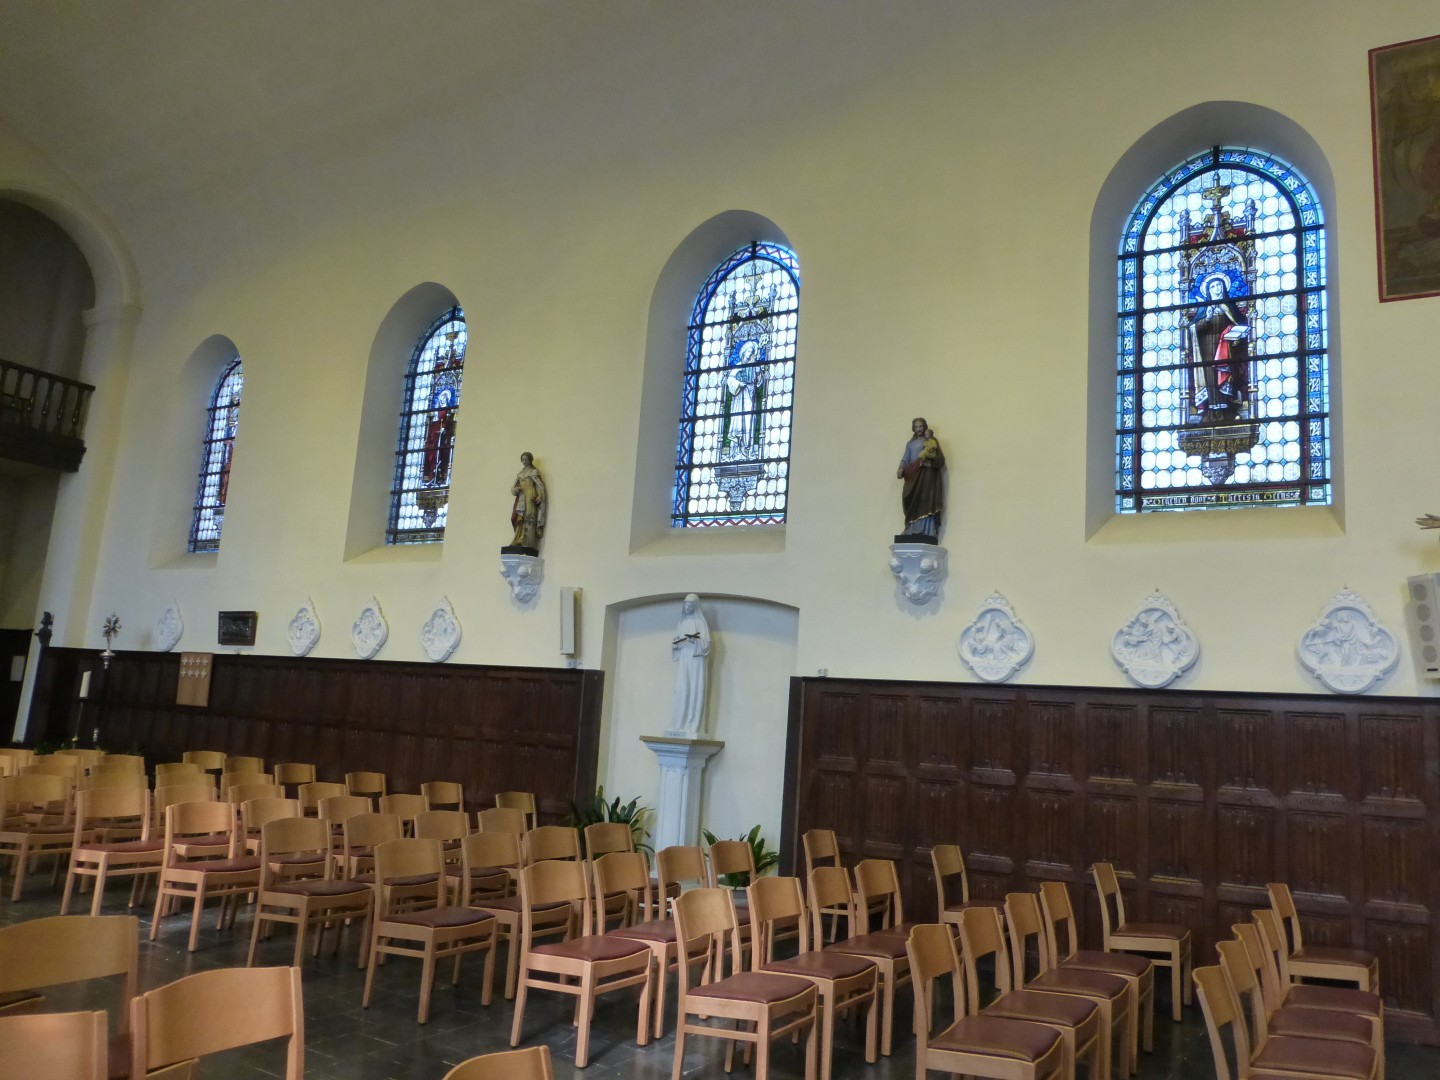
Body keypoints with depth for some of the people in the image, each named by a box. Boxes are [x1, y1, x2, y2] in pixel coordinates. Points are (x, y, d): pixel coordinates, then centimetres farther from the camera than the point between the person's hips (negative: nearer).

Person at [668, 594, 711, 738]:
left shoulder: (701, 622, 5)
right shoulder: (681, 623, 20)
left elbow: (706, 642, -6)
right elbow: (675, 642, 17)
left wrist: (693, 639, -23)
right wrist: (676, 642, -6)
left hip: (696, 660, -4)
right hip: (683, 661, 5)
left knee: (695, 691, -10)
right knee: (682, 691, -5)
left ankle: (694, 726, -14)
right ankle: (680, 725, -6)